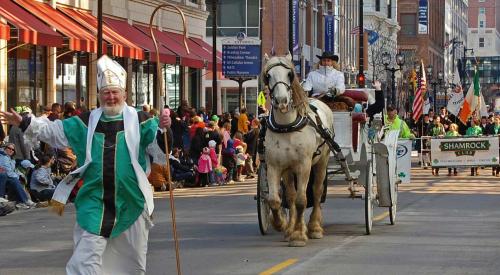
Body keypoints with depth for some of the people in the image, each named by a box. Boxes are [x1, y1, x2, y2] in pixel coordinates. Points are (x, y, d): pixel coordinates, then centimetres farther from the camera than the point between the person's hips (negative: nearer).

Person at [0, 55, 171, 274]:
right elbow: (54, 131, 12)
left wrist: (162, 128, -30)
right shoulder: (87, 122, 6)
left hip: (131, 202, 0)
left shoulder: (139, 121, -1)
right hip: (95, 204, 0)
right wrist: (24, 123, 4)